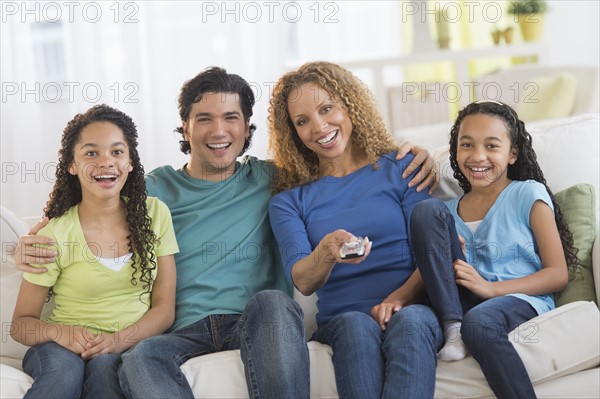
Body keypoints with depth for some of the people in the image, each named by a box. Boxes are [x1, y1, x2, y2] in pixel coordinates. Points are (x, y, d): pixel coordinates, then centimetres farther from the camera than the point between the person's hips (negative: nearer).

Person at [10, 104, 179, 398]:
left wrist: (118, 340, -17)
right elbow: (21, 323, 3)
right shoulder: (54, 235, -3)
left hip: (132, 345, 1)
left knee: (104, 366, -34)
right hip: (66, 349, 0)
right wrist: (60, 332, -21)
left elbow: (164, 308, 3)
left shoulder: (155, 215, 4)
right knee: (65, 369, -35)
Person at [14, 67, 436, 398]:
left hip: (256, 326, 0)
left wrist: (406, 152, 5)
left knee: (271, 301, -35)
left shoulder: (268, 180, 17)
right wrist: (33, 249, -4)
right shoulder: (156, 190, 17)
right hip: (185, 332, 0)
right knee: (140, 358, -34)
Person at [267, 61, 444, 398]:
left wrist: (400, 298, -17)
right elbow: (302, 281, -1)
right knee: (357, 325, -36)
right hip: (340, 320, 0)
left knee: (409, 322, -36)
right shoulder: (289, 201, 15)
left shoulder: (401, 168, 13)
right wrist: (326, 252, -25)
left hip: (413, 309, 0)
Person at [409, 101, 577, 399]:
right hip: (463, 302, 5)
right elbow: (427, 266, 13)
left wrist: (492, 288, -14)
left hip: (522, 299, -5)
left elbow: (558, 275, -2)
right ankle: (452, 327, -20)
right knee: (427, 210, -12)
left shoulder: (528, 194, 5)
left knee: (478, 321, -43)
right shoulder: (450, 211, 20)